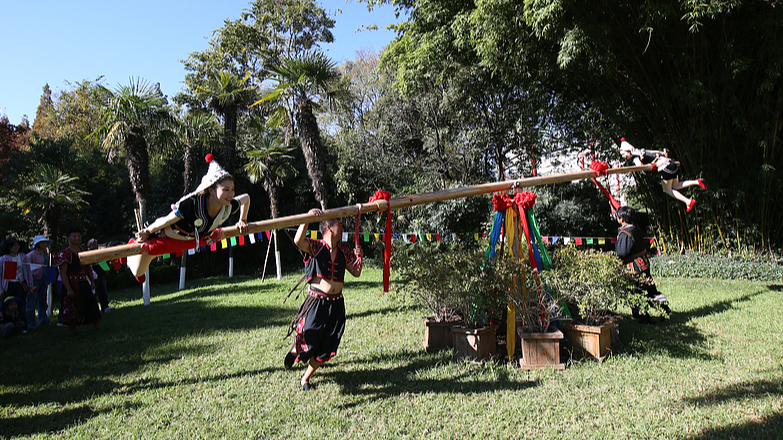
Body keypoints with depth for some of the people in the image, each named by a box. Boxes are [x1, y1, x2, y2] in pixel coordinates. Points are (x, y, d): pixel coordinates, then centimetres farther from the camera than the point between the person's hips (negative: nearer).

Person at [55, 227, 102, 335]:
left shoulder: (84, 251, 11)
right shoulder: (65, 253, -9)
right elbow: (63, 273, -15)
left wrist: (92, 281, 9)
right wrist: (68, 289, -21)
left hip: (85, 283, 6)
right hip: (73, 284, -6)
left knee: (91, 305, 9)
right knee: (73, 308, 1)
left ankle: (98, 327, 15)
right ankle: (73, 331, 13)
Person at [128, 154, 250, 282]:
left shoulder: (228, 207, -26)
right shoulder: (193, 203, -42)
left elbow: (246, 198, -5)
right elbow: (167, 220, -27)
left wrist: (242, 221, 2)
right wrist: (147, 232, -12)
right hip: (161, 235, -5)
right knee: (138, 273, 17)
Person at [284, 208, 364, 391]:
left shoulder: (344, 252, 9)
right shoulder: (315, 246, -8)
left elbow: (356, 272, 15)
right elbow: (299, 241, -28)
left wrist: (359, 257, -2)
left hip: (336, 304, 5)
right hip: (317, 302, -5)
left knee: (325, 348, 10)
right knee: (309, 343, 1)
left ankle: (305, 379, 30)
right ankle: (295, 352, 39)